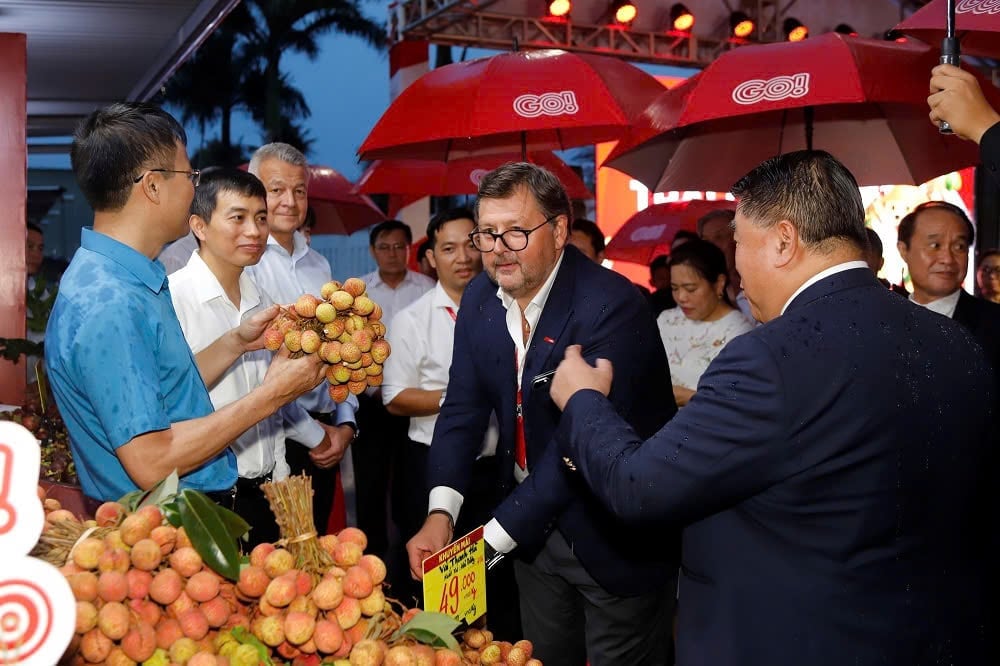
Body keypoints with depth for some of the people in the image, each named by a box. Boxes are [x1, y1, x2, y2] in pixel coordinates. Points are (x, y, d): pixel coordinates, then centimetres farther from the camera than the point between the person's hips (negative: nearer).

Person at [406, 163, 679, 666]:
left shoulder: (612, 307, -25)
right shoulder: (481, 298, -3)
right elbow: (464, 407, -1)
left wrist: (490, 539, -27)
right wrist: (441, 514, -15)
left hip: (616, 535, -6)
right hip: (534, 526, 6)